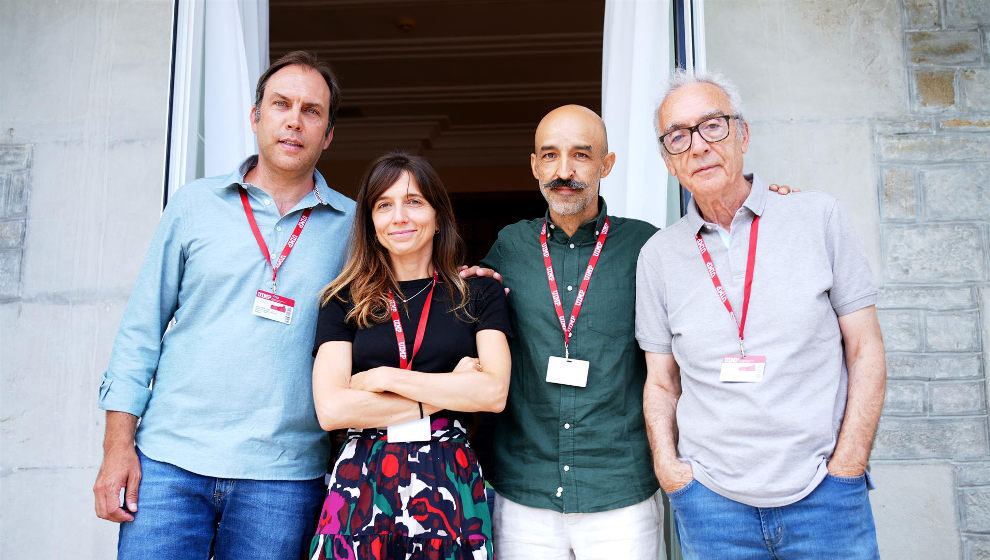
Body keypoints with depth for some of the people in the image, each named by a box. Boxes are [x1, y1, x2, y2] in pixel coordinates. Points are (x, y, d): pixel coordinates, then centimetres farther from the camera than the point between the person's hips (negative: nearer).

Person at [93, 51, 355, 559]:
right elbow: (142, 326, 6)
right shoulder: (194, 204, 6)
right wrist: (118, 445, 1)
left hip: (284, 477, 0)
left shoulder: (352, 225, 5)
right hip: (170, 459, 1)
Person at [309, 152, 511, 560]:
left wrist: (385, 377, -9)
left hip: (450, 481, 0)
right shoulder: (346, 301, 5)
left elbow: (494, 392, -8)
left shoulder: (480, 294, 5)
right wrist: (447, 393, -8)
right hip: (362, 484, 0)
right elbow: (330, 409, -7)